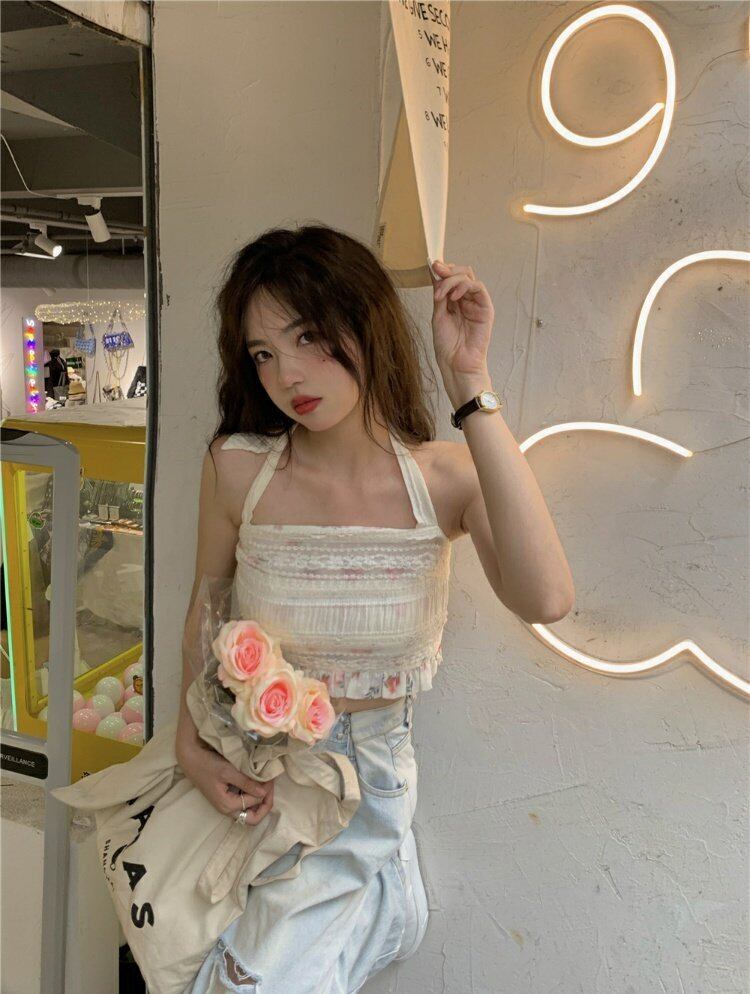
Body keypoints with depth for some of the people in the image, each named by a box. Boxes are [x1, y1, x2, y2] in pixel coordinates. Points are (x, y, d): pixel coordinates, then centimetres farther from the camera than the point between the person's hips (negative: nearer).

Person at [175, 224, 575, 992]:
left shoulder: (447, 478, -14)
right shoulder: (237, 468, -11)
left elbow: (544, 599, -33)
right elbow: (205, 611, 5)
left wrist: (468, 386, -32)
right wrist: (190, 745, -8)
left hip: (369, 781, -1)